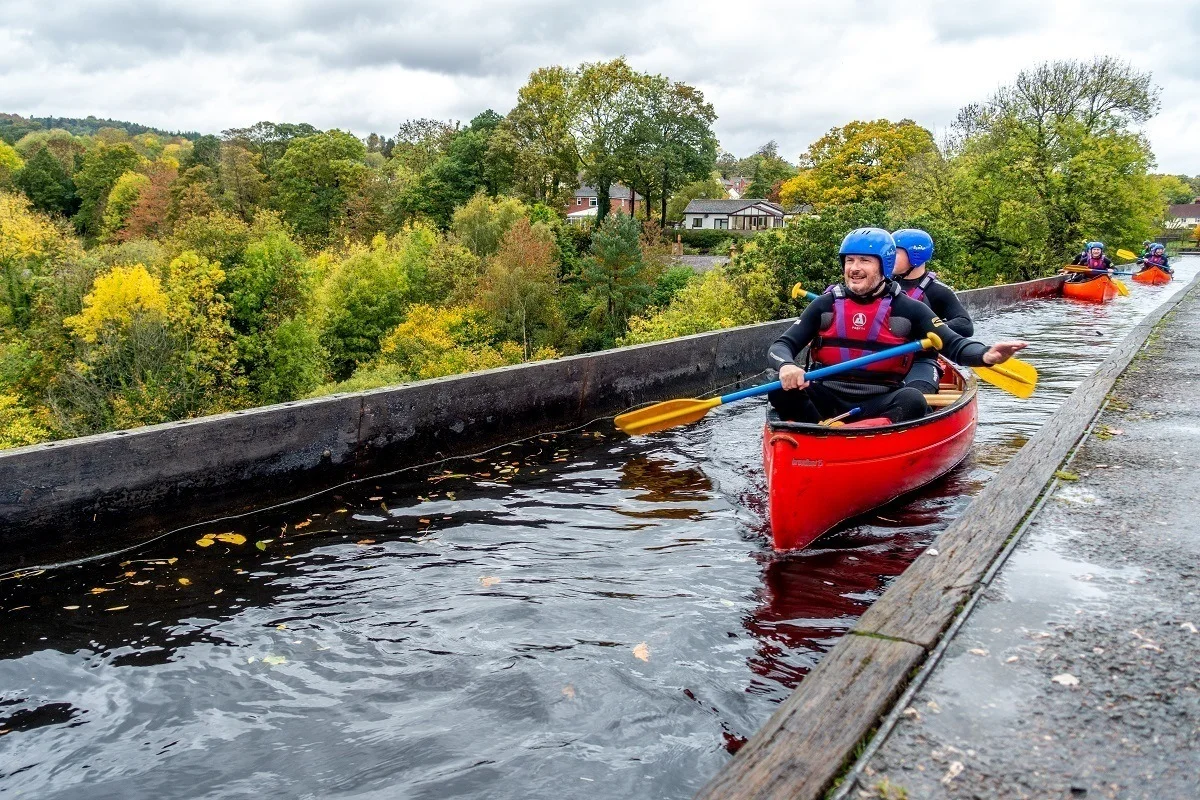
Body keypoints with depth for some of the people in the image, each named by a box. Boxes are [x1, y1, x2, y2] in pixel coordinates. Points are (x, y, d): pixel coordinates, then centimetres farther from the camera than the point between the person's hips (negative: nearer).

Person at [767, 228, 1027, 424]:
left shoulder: (908, 309, 4)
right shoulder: (826, 305, 6)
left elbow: (954, 344, -3)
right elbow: (779, 346, 1)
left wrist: (986, 355, -28)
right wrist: (786, 365, -26)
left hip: (879, 403, -1)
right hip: (827, 400, 1)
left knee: (912, 400, -32)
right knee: (781, 390, -27)